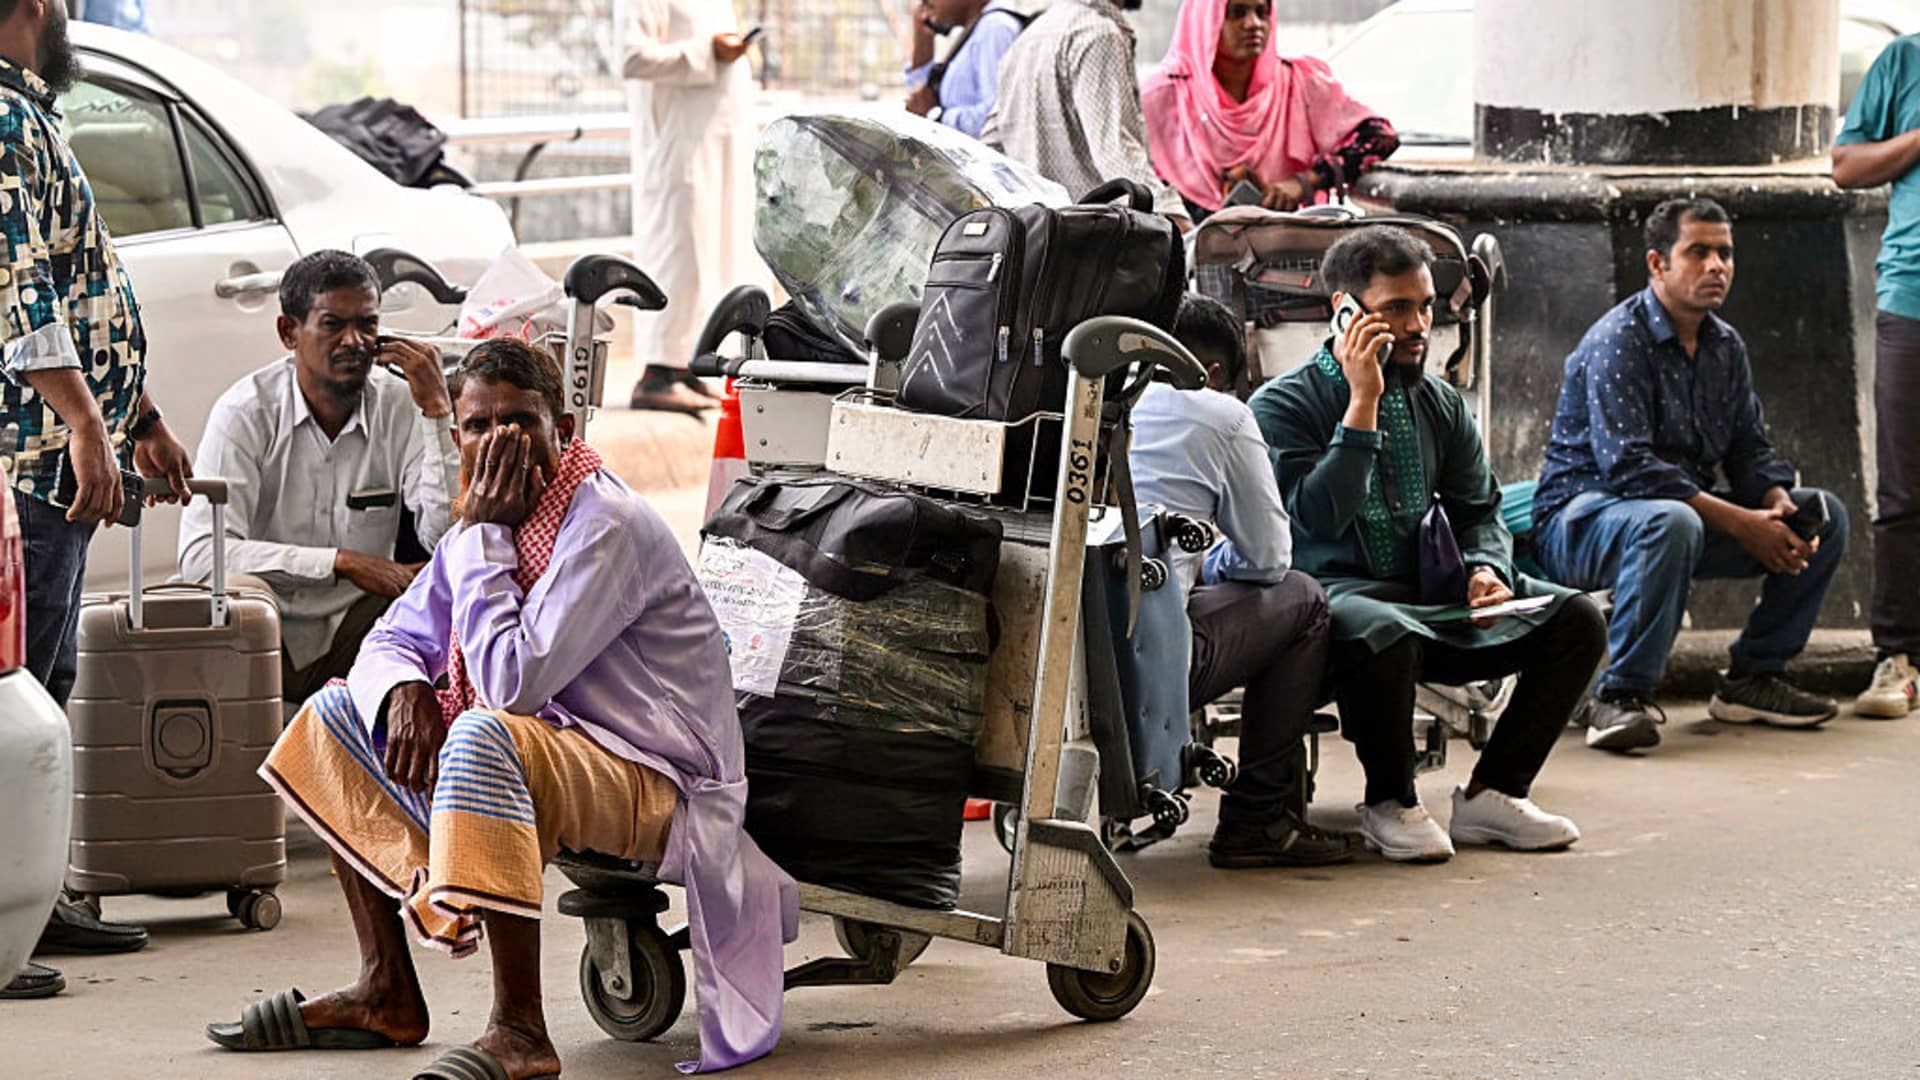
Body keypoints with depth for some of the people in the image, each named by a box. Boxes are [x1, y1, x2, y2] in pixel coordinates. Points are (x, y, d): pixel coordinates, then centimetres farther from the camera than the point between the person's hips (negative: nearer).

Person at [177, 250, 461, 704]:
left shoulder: (402, 406, -1)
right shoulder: (246, 411, -9)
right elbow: (199, 553, -20)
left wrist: (438, 411, -17)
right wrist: (342, 562, -23)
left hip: (354, 636, 2)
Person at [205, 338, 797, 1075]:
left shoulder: (607, 528, -20)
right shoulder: (488, 521, 7)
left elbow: (513, 679, -28)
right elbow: (391, 642, 13)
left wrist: (482, 537, -19)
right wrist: (406, 692, -11)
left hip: (660, 787, -10)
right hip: (550, 763, 10)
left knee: (484, 734, -38)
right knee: (338, 711, 11)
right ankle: (387, 995, 7)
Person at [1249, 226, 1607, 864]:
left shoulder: (1442, 406, 13)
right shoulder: (1284, 405, -6)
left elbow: (1479, 511, 15)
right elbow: (1319, 520, -20)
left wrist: (1485, 569, -8)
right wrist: (1363, 404, -21)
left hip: (1430, 596, 6)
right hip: (1335, 591, -6)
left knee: (1576, 619, -11)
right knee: (1384, 632, -41)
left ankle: (1491, 794, -3)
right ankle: (1390, 805, -15)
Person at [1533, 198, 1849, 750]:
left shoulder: (1726, 346, 10)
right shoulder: (1618, 341, -18)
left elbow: (1750, 450, 11)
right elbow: (1627, 467, -28)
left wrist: (1778, 503, -15)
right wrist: (1741, 524, -29)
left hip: (1685, 510, 8)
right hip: (1580, 520, -8)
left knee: (1824, 517, 0)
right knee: (1669, 522, -42)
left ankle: (1754, 675, 6)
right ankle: (1621, 697, -32)